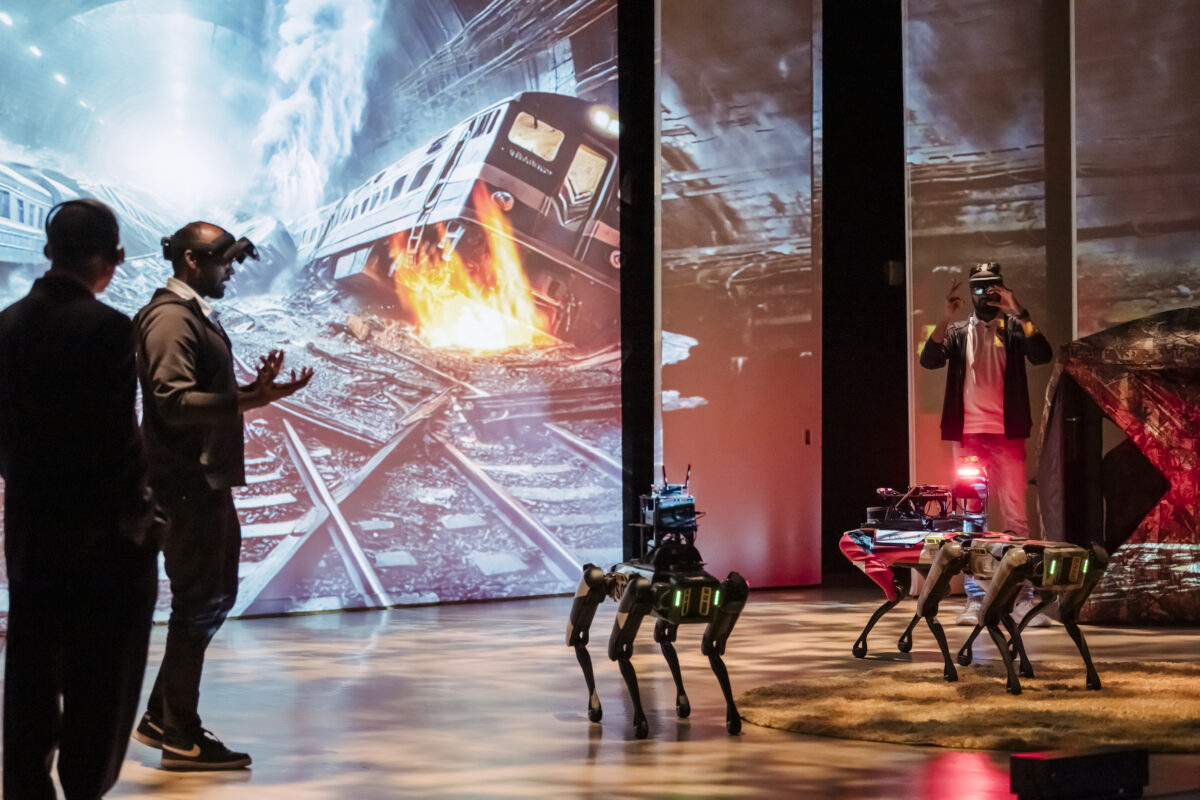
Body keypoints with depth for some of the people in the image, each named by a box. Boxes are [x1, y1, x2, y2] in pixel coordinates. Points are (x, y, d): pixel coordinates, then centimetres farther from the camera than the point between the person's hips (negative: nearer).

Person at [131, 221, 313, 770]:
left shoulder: (195, 315, 17)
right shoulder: (171, 318, -14)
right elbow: (174, 401, -24)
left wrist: (253, 389, 7)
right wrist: (250, 401, -31)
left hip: (205, 480, 10)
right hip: (186, 482, -10)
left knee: (211, 596, 16)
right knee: (200, 601, -4)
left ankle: (162, 717, 25)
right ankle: (182, 737, 4)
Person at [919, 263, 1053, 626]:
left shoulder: (1014, 327, 5)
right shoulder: (959, 331, 9)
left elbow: (1043, 355, -12)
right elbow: (929, 360, -6)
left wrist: (1019, 314, -22)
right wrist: (946, 318, -18)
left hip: (1007, 435, -2)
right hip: (969, 434, 2)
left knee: (1016, 515, -5)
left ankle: (1023, 599, -3)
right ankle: (974, 599, 5)